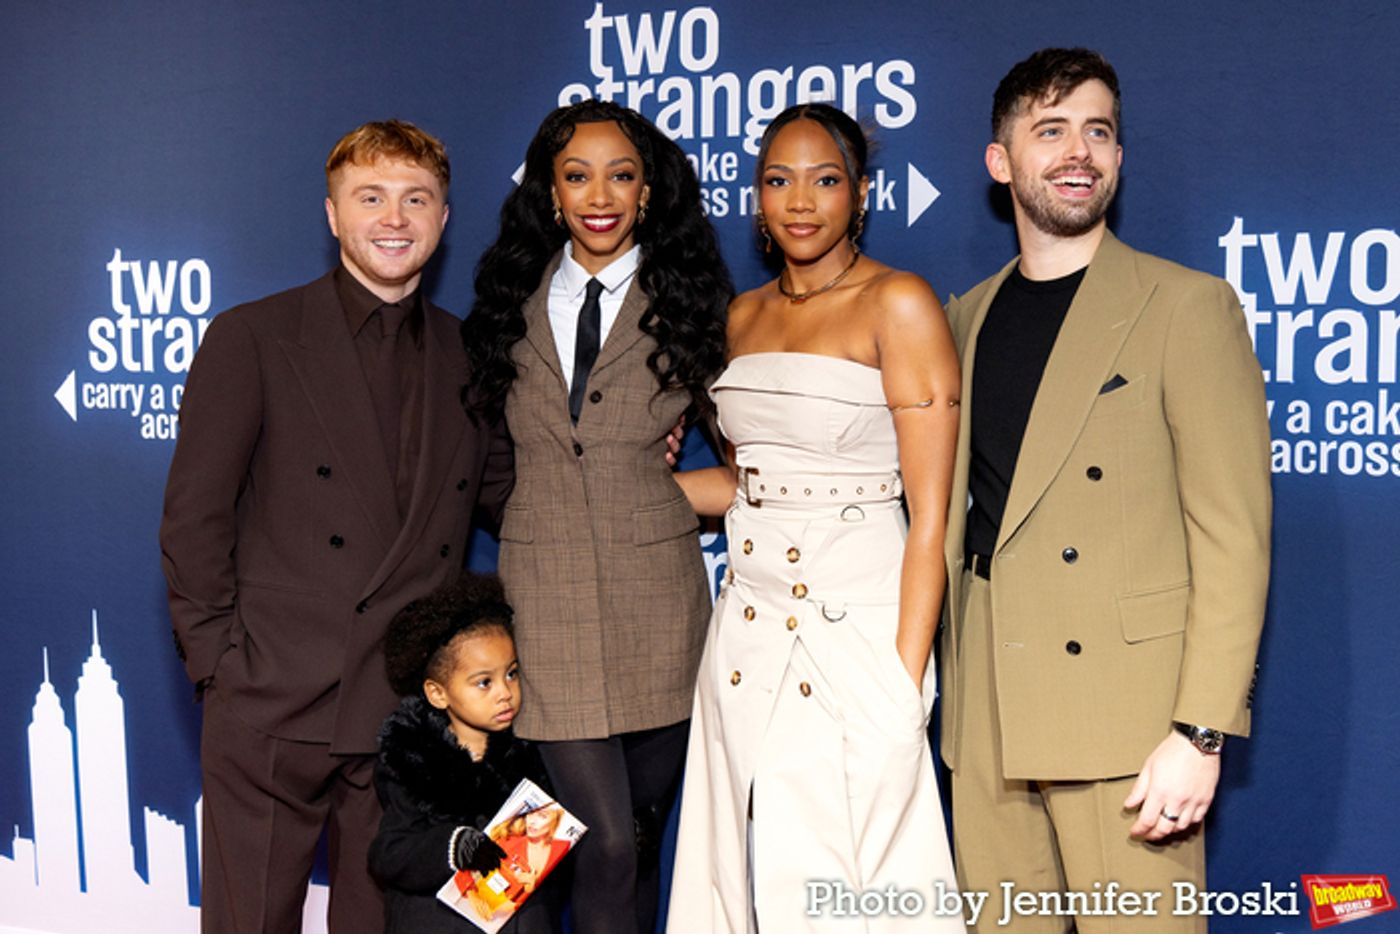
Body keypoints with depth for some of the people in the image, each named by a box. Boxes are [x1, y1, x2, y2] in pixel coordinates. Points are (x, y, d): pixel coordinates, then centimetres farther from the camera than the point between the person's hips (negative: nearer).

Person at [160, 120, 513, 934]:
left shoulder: (469, 356, 11)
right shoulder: (251, 338, 0)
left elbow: (504, 492, 14)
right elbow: (193, 515, -2)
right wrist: (219, 662, -7)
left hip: (409, 713, 3)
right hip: (273, 707, -3)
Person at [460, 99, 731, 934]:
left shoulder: (686, 303, 4)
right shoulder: (514, 305, 9)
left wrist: (660, 479, -1)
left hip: (656, 597, 0)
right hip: (547, 594, 0)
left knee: (644, 833, 11)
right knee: (607, 839, -7)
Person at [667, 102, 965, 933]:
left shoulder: (898, 304, -7)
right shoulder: (744, 316, 12)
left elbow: (931, 515, -11)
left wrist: (906, 685, -15)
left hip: (854, 630, -6)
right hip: (750, 631, 6)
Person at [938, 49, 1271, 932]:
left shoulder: (1188, 306, -3)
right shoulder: (968, 317, 14)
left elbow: (1233, 535, -8)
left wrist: (1202, 730, -14)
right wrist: (946, 681, 10)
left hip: (1125, 716, -5)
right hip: (986, 721, 5)